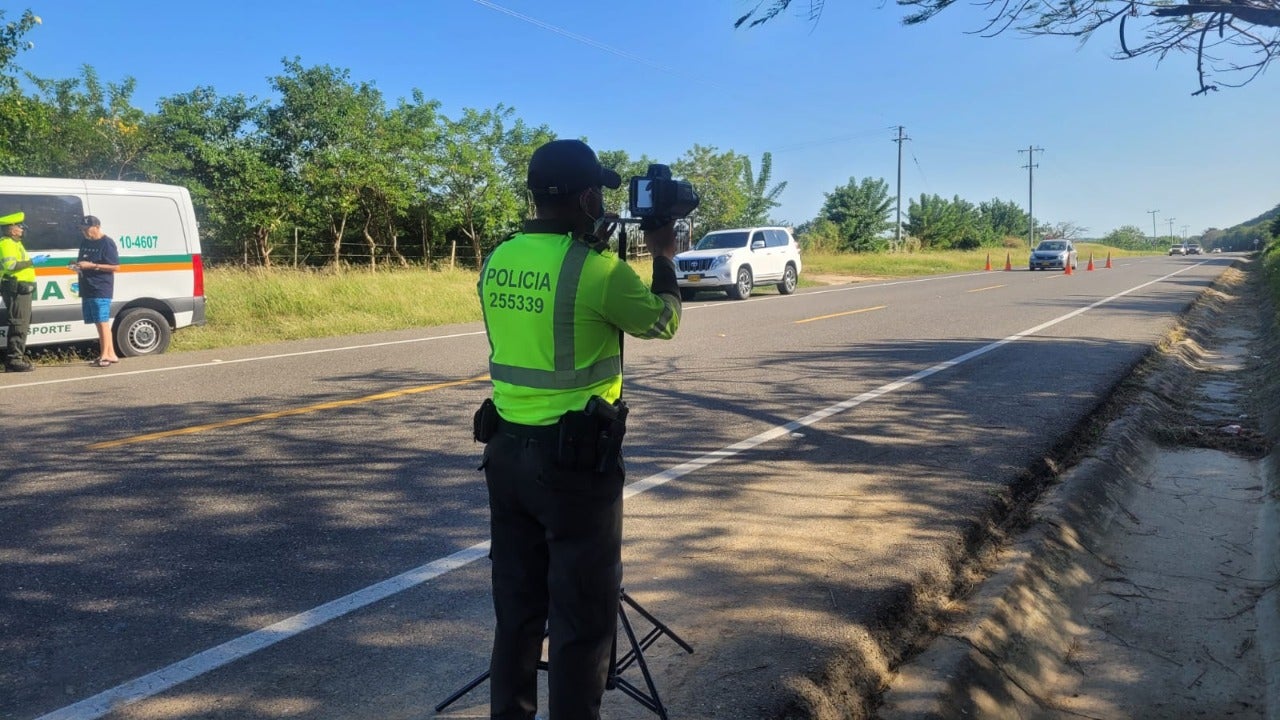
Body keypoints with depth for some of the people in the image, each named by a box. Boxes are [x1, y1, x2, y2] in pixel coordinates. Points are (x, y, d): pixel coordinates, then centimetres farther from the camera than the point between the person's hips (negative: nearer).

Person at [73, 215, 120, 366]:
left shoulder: (107, 243, -8)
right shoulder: (85, 242, 17)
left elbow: (115, 266, -12)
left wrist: (92, 265, -18)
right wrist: (78, 264, 5)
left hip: (101, 290, -8)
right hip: (87, 290, 8)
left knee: (102, 321, -8)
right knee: (100, 322, 7)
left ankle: (105, 355, -7)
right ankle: (111, 354, 11)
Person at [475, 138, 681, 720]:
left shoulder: (496, 261, 3)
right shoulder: (597, 270, -16)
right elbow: (662, 322, 0)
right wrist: (664, 258, 15)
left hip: (506, 450, 7)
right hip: (574, 460, -7)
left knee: (516, 609, 18)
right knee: (582, 617, 7)